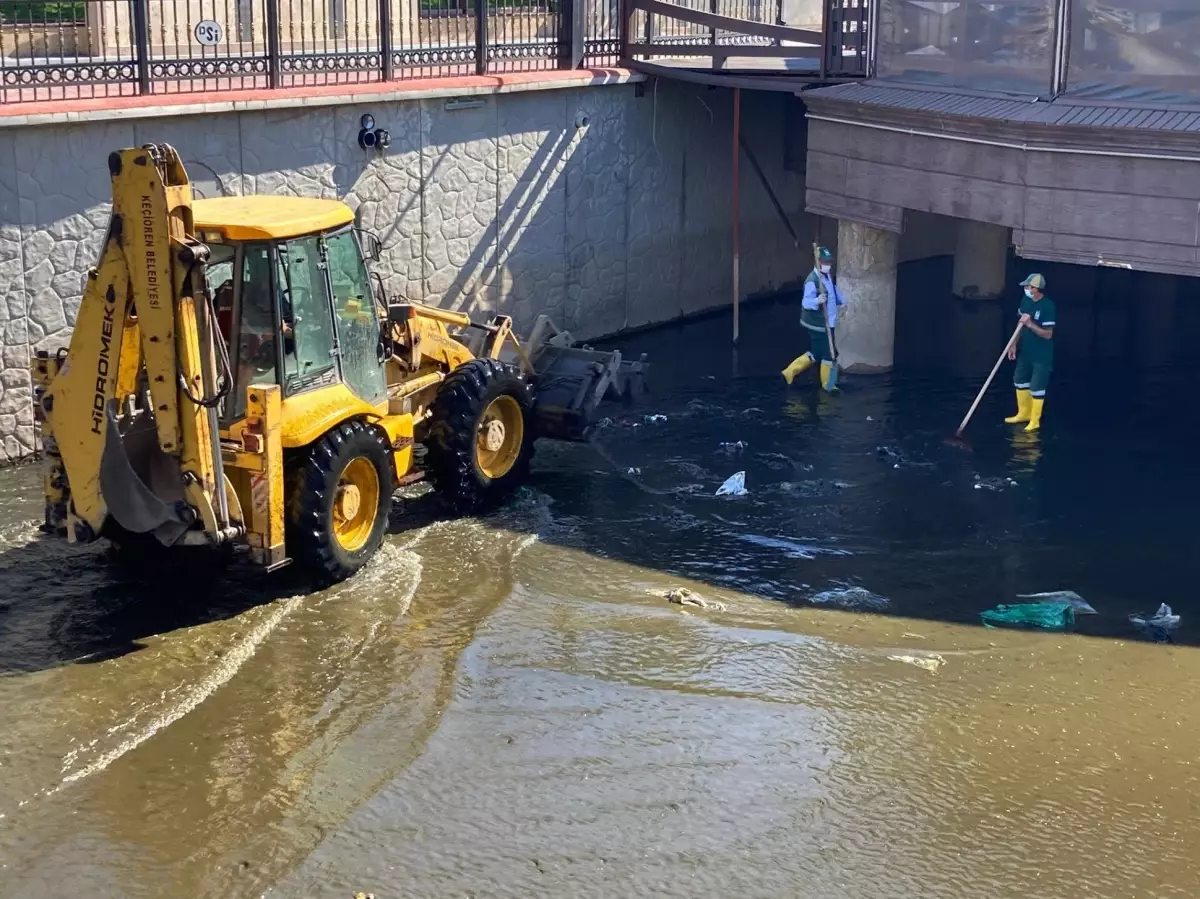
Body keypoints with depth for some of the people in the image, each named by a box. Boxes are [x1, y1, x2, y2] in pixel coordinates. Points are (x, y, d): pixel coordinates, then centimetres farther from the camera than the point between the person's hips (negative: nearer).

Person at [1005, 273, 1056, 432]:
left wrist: (1030, 324, -31)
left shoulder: (1048, 306, -24)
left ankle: (1035, 421, 14)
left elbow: (1048, 334, -23)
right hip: (1025, 351, 8)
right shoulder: (1025, 300, -1)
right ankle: (1024, 413, 38)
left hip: (1041, 355, -8)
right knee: (1019, 381, 19)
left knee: (1037, 388, 0)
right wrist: (1014, 344, 8)